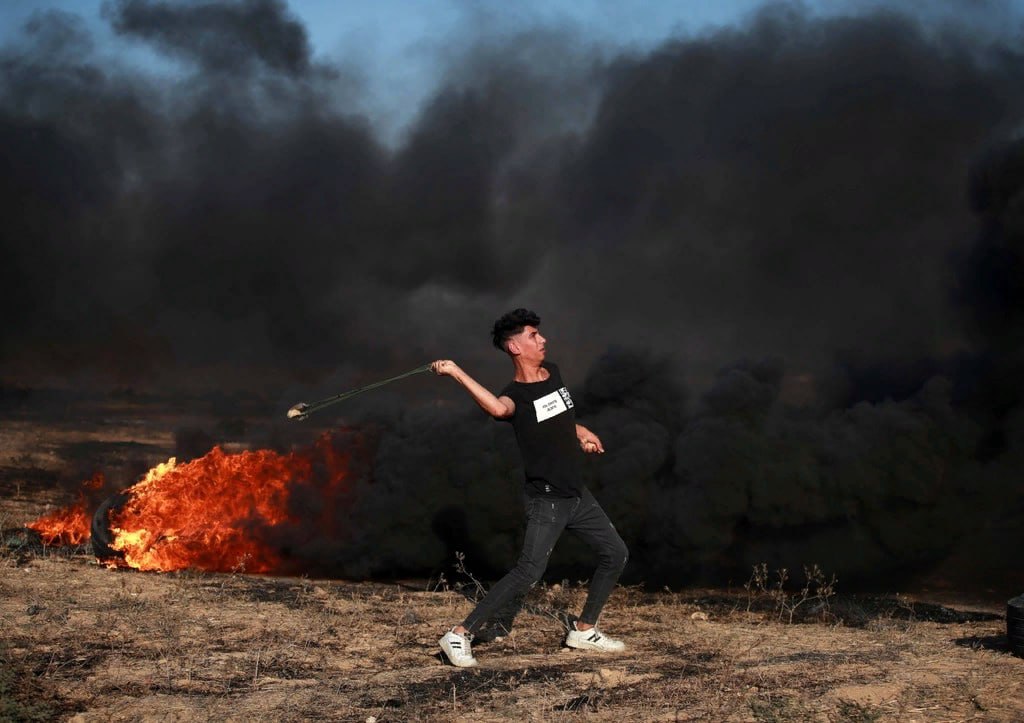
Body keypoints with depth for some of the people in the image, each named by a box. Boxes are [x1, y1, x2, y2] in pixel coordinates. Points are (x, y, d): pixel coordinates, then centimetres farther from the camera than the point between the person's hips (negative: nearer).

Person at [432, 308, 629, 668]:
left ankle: (583, 630, 24)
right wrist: (456, 373, -46)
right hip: (546, 499, -8)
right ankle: (460, 634, -12)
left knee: (616, 554, 13)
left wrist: (579, 431, 15)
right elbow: (498, 408, -45)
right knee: (529, 571, -18)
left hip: (577, 493, 8)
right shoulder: (514, 395, -17)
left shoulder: (553, 372, 7)